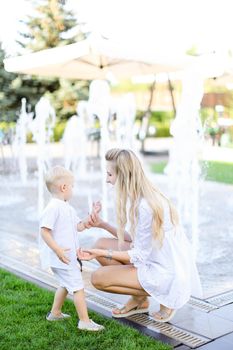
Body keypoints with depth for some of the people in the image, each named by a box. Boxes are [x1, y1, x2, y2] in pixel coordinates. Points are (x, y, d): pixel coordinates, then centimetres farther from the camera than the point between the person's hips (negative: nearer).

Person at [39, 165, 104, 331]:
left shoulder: (67, 208, 12)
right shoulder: (53, 208, -20)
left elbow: (79, 226, 17)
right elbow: (44, 231, -24)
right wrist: (58, 250, -28)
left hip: (68, 256, 11)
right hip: (61, 258, -11)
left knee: (66, 285, 25)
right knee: (78, 287, -6)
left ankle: (55, 313, 40)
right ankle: (85, 321, 2)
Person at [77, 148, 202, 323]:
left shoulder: (144, 206, -28)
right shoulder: (147, 196, 1)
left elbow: (140, 256, -20)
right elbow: (135, 238, 7)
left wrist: (101, 254, -19)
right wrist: (103, 224, 5)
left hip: (165, 274, -9)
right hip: (153, 258, 9)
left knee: (98, 278, -9)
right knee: (101, 244, 7)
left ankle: (156, 297, 4)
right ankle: (139, 299, 15)